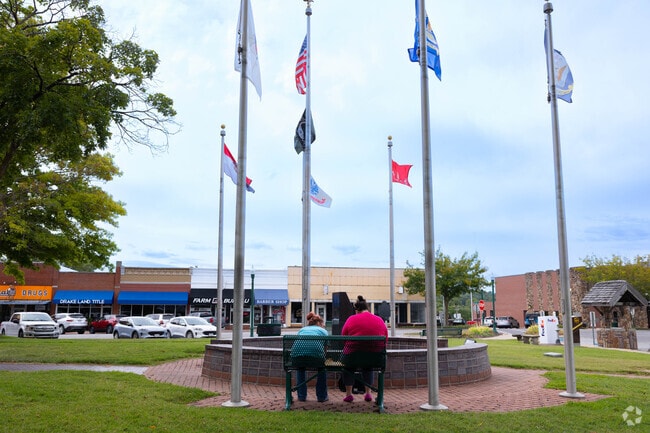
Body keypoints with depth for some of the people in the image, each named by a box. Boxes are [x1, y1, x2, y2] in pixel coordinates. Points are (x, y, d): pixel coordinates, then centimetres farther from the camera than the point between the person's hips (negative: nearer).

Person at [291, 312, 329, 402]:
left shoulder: (302, 329, 35)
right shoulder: (323, 330, 28)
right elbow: (325, 348, 29)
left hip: (297, 352, 2)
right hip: (315, 350, -2)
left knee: (300, 368, 36)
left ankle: (301, 396, 31)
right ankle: (322, 396, 30)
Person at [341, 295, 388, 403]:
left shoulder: (351, 319, 0)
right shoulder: (380, 320, 7)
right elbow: (385, 340, 9)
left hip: (354, 356, -3)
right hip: (375, 359, 3)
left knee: (347, 364, 28)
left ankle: (348, 394, 24)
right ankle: (368, 393, 30)